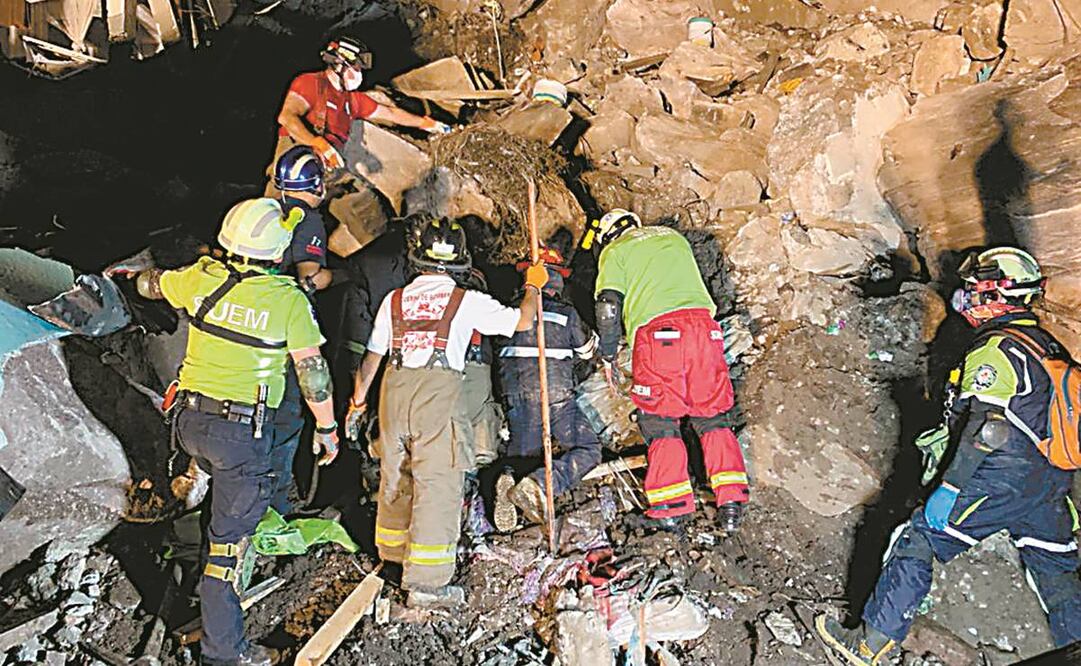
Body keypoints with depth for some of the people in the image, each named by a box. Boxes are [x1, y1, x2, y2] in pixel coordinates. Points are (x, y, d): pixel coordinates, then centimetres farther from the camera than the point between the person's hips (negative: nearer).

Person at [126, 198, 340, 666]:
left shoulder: (203, 277, -1)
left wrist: (153, 272, 42)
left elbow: (148, 285, 18)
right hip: (242, 431, -5)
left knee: (232, 494, 33)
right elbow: (312, 371, -9)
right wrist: (327, 428, 2)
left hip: (190, 422, 5)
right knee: (230, 534, 3)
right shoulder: (289, 300, -13)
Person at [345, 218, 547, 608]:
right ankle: (426, 583, 3)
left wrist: (357, 402, 25)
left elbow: (372, 356, 15)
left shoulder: (395, 299, 12)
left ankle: (394, 554, 37)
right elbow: (522, 321, 5)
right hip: (436, 396, -5)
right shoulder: (467, 301, 0)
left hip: (394, 390, 5)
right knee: (437, 485, 1)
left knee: (395, 476, 19)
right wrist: (533, 286, 24)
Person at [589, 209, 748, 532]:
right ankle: (731, 499, 7)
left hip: (657, 331, -4)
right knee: (712, 415, 12)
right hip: (702, 324, 4)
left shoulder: (613, 251, 13)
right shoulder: (673, 236, 29)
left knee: (659, 420, 6)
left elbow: (609, 307, 3)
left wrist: (608, 355, 13)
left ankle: (670, 505, 2)